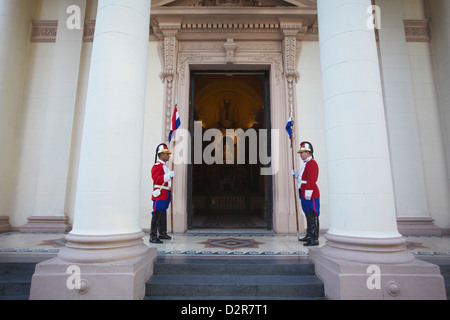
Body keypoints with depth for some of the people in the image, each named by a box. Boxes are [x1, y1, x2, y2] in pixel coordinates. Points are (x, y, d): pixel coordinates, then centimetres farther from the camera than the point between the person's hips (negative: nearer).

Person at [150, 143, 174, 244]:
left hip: (165, 194, 10)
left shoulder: (165, 166, 20)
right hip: (159, 194, -10)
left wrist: (171, 177, 15)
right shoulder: (156, 166, -11)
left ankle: (162, 233, 27)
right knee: (157, 215, -8)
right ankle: (153, 236, -4)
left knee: (163, 214, 16)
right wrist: (169, 175, -25)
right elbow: (157, 179, -23)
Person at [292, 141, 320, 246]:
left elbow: (312, 179, -21)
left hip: (310, 195, -10)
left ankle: (314, 239, -3)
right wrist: (296, 174, 13)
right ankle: (309, 236, 27)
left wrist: (308, 193, -24)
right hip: (305, 194, 10)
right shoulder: (306, 163, 19)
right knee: (308, 215, 17)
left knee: (312, 216, -7)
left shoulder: (312, 163, -12)